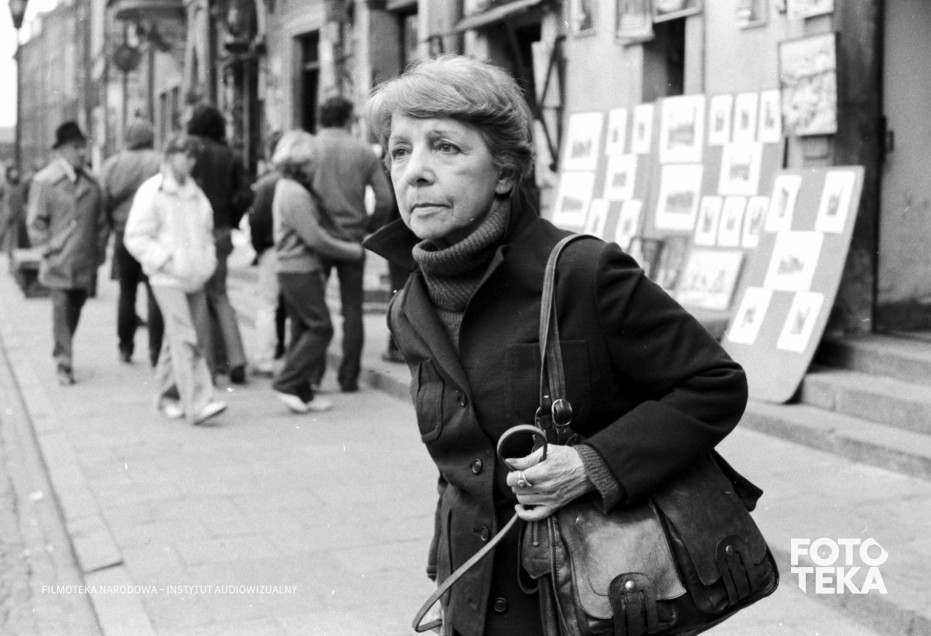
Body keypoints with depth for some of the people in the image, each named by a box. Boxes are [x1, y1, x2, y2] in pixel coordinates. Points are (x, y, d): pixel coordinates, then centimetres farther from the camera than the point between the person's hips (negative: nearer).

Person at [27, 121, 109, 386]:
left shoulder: (90, 183, 11)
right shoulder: (44, 181, -3)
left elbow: (101, 221, 17)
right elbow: (36, 222, -2)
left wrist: (99, 252, 10)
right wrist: (49, 250, -8)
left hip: (85, 265, 5)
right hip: (58, 264, -4)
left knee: (75, 311, 11)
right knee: (61, 310, -7)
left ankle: (61, 355, 30)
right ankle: (64, 366, -3)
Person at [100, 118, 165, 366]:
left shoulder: (111, 165, 4)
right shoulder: (161, 163, -6)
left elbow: (104, 202, 0)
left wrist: (113, 227, 9)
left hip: (123, 234, 3)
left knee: (127, 292, 15)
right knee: (155, 292, 0)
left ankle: (125, 347, 21)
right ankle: (155, 349, -5)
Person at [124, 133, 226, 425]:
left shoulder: (196, 193, 15)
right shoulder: (152, 192, -5)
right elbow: (135, 238, -8)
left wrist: (207, 263, 10)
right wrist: (165, 260, -16)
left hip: (195, 278, 7)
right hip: (168, 278, -7)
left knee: (195, 339, 10)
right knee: (184, 338, -16)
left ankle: (168, 395, 26)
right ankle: (198, 404, -21)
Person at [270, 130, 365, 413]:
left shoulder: (286, 188, 16)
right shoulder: (295, 193, -17)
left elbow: (320, 226, 19)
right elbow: (316, 239, -19)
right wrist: (355, 251, -9)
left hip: (293, 270, 10)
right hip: (300, 271, -10)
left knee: (303, 330, 11)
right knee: (321, 328, -7)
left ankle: (302, 393, 14)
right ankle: (287, 383, -6)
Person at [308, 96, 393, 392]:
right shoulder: (365, 152, 2)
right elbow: (385, 199, -2)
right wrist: (366, 224, 10)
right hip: (353, 237, 1)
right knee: (352, 308, 8)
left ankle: (313, 371, 3)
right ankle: (349, 376, 9)